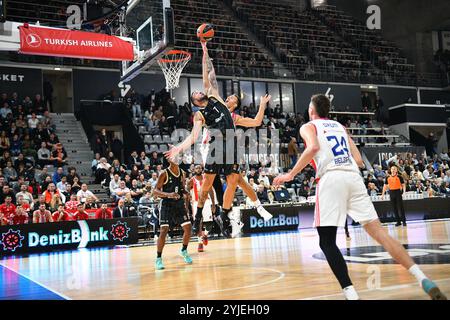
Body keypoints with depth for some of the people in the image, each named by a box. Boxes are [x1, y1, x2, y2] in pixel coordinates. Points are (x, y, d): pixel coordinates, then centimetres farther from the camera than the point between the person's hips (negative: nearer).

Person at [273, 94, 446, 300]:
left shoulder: (308, 127, 14)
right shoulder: (340, 126, 29)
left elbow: (313, 147, -10)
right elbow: (358, 160, 21)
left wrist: (291, 174, -5)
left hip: (331, 179, -5)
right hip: (354, 177, 5)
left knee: (327, 242, -1)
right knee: (378, 231, 2)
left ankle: (351, 294, -15)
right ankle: (422, 279, -8)